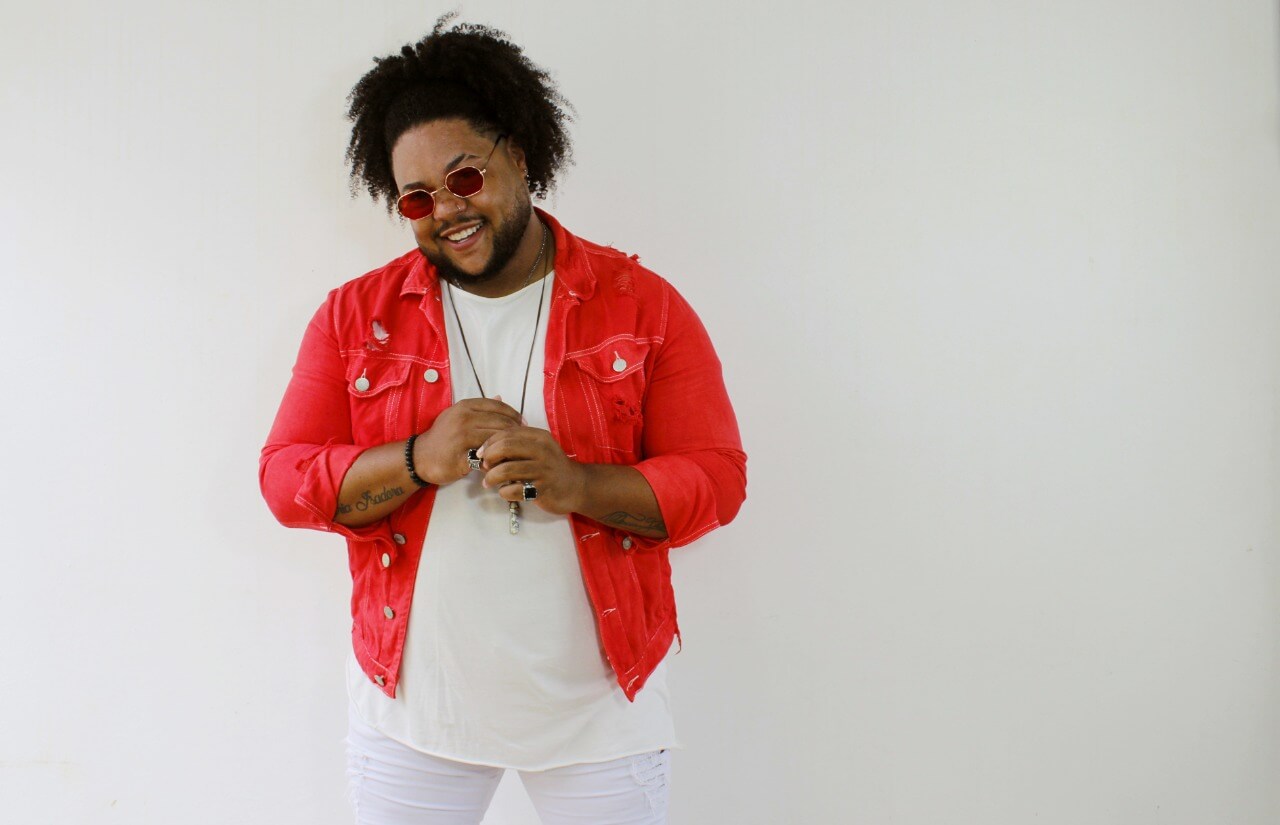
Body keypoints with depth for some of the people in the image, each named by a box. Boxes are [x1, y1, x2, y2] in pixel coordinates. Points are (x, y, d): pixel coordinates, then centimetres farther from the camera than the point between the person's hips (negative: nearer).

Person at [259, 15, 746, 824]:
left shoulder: (642, 303, -3)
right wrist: (419, 460, -19)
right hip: (413, 705, 1)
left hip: (599, 707, -1)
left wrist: (576, 484, -23)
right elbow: (286, 479, -1)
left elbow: (716, 478, -5)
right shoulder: (356, 315, 2)